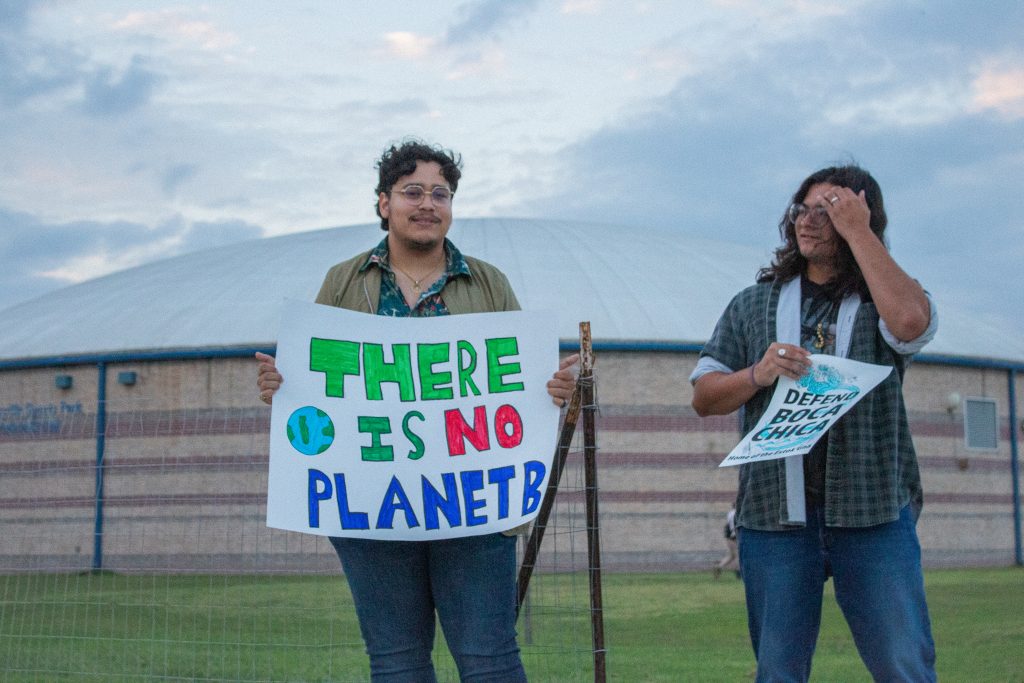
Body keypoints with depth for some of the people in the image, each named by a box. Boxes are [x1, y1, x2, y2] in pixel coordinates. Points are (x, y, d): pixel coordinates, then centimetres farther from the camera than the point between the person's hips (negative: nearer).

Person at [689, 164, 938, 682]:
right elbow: (704, 397, 9)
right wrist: (757, 374, -11)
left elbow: (910, 320, -17)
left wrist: (858, 232, -9)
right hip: (774, 514, 2)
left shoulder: (884, 297, 9)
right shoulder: (755, 303, 16)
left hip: (872, 509, -2)